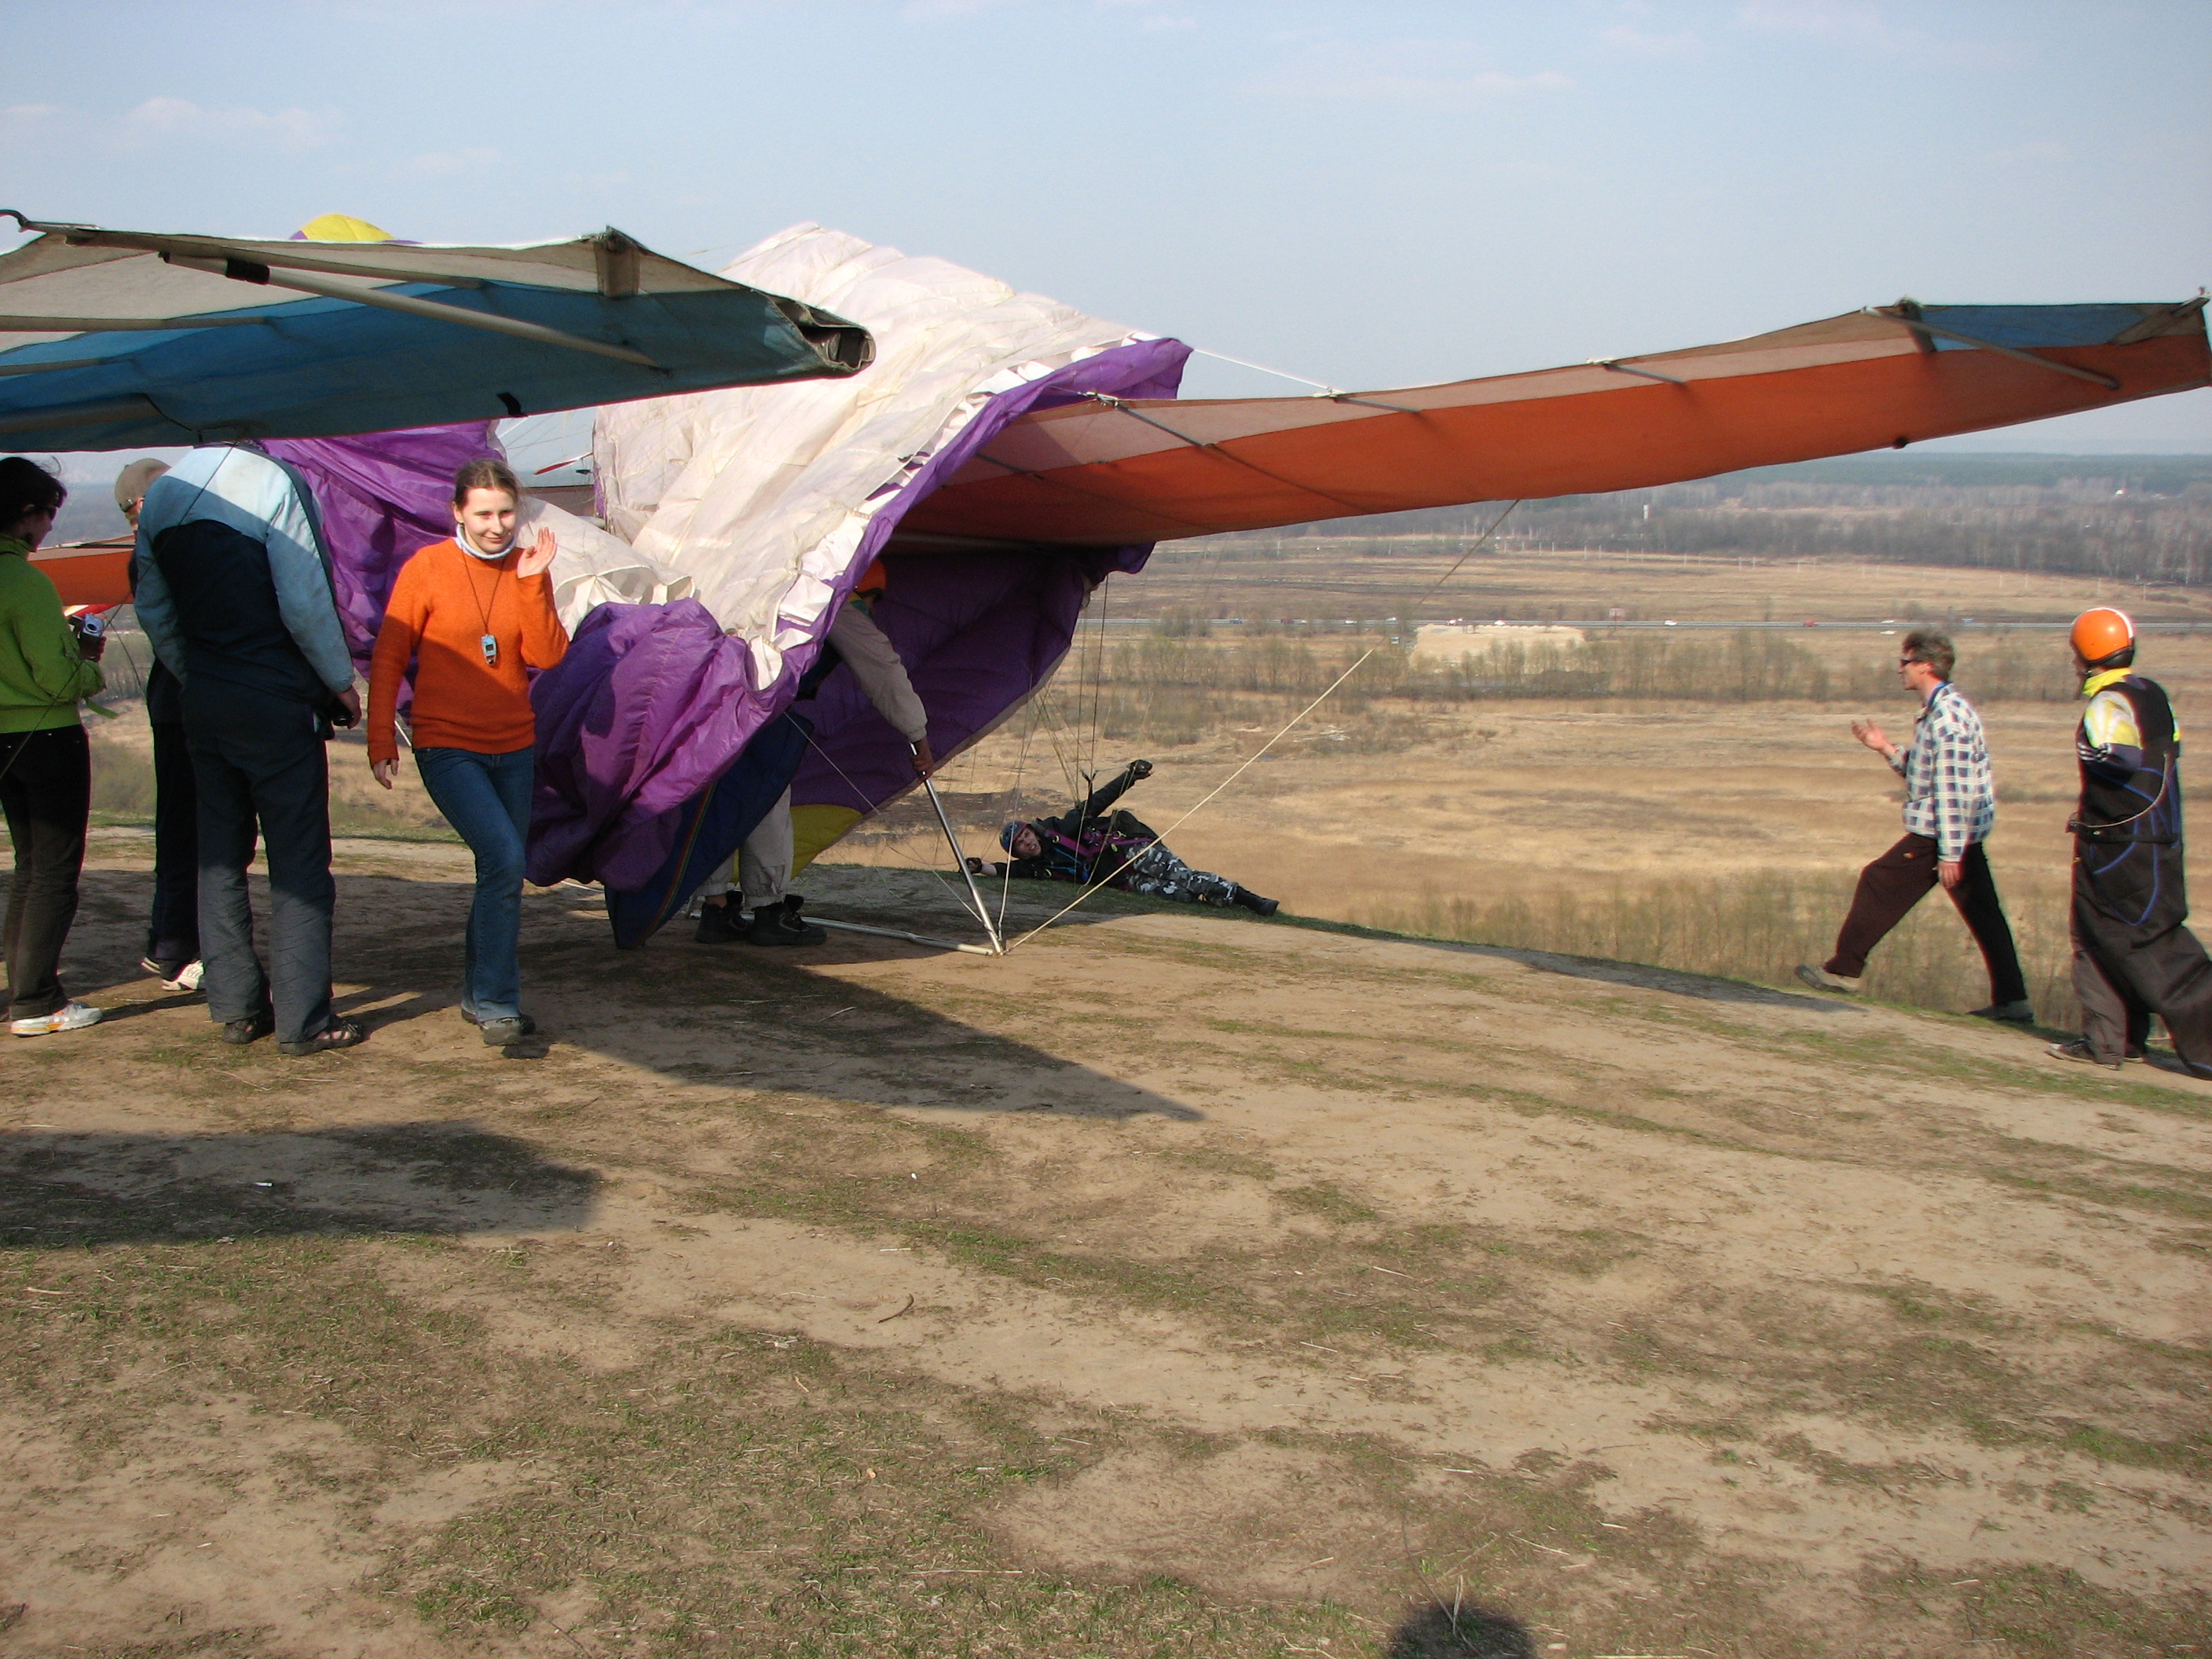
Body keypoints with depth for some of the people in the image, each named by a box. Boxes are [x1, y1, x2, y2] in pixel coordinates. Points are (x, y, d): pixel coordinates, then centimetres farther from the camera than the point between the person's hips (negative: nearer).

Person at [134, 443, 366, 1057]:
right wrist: (340, 680, -3)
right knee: (299, 862, 0)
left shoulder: (160, 494, 6)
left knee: (220, 855, 14)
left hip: (203, 702, 6)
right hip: (278, 701, -6)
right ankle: (303, 1018, 2)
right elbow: (305, 601, -16)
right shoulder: (271, 481, -14)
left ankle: (235, 1006, 19)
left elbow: (154, 613, 11)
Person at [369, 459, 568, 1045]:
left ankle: (478, 996, 29)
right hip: (448, 748, -5)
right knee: (504, 858, -21)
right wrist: (381, 742, -7)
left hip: (514, 747, 5)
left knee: (502, 872, 11)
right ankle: (497, 1003, -12)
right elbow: (388, 658, -3)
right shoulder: (427, 568, -6)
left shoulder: (527, 569, 4)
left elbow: (547, 656, -7)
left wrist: (531, 585, -16)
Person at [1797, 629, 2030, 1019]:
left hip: (1938, 834, -10)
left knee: (1880, 884, 1)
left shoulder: (1947, 717, -18)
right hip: (1966, 834, 10)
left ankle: (1844, 969, 11)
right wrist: (1886, 749, 10)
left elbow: (1952, 792, -21)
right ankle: (2012, 999, 7)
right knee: (1982, 911, 7)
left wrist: (1949, 854, -21)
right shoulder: (1942, 710, 14)